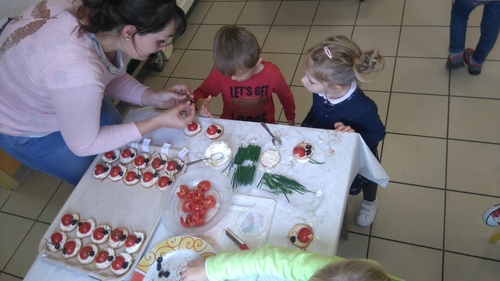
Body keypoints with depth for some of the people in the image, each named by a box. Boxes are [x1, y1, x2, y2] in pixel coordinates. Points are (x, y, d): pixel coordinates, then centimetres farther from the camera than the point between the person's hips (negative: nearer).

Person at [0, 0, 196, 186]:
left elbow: (113, 77, -3)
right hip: (28, 127, -6)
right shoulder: (77, 71, -45)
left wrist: (153, 98, -19)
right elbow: (83, 145, -27)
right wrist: (159, 121, -30)